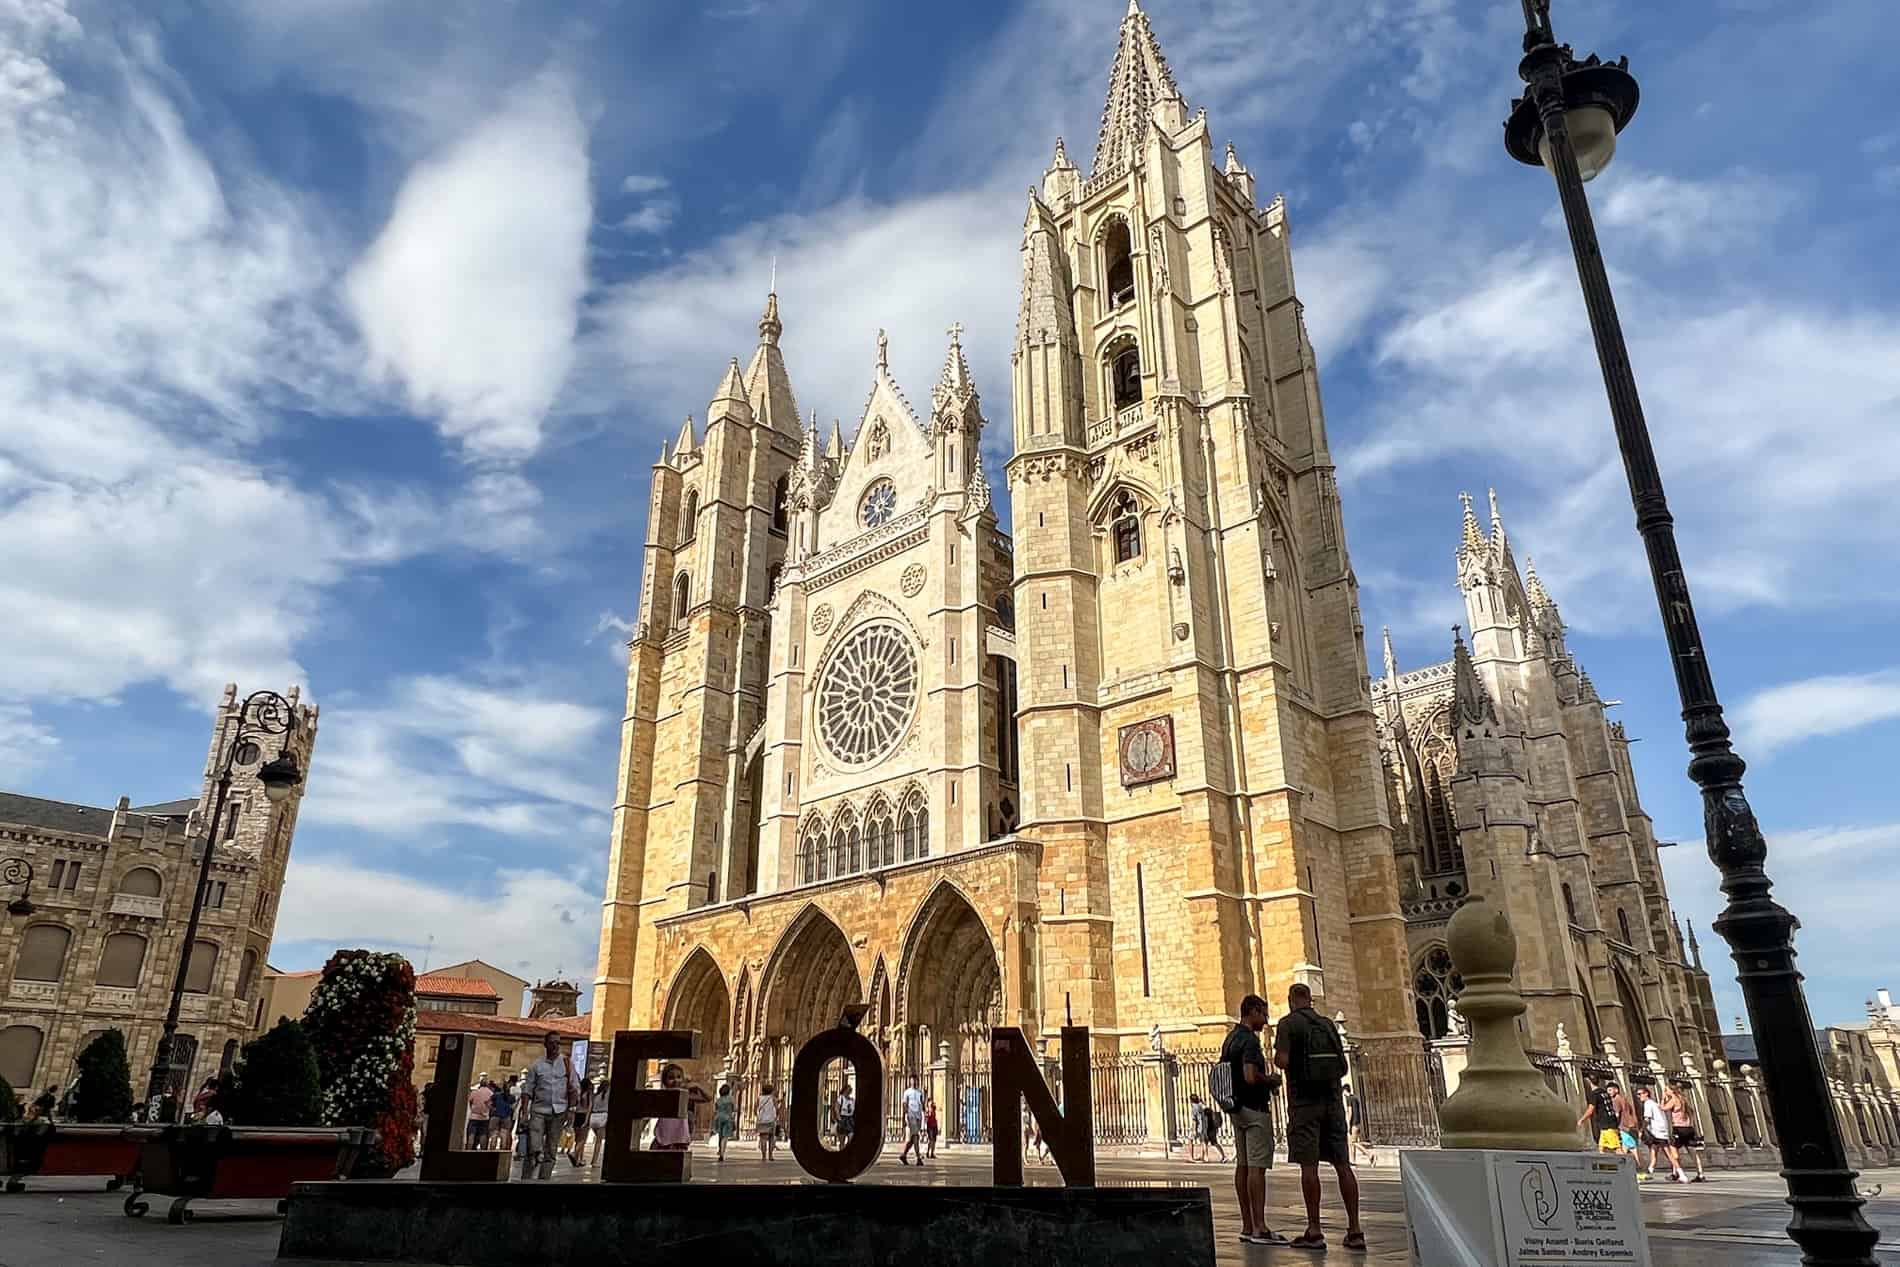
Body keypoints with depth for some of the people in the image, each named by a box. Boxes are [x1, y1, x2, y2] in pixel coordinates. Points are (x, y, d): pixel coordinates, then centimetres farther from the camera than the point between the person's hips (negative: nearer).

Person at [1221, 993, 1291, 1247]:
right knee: (1257, 1167, -9)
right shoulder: (1249, 1040, -16)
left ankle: (1247, 1226, 13)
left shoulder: (1230, 1039, 14)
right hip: (1255, 1108, -9)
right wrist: (1271, 1080, -9)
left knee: (1242, 1165, 9)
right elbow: (1251, 1077, -28)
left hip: (1238, 1108, 9)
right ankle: (1260, 1229, -10)